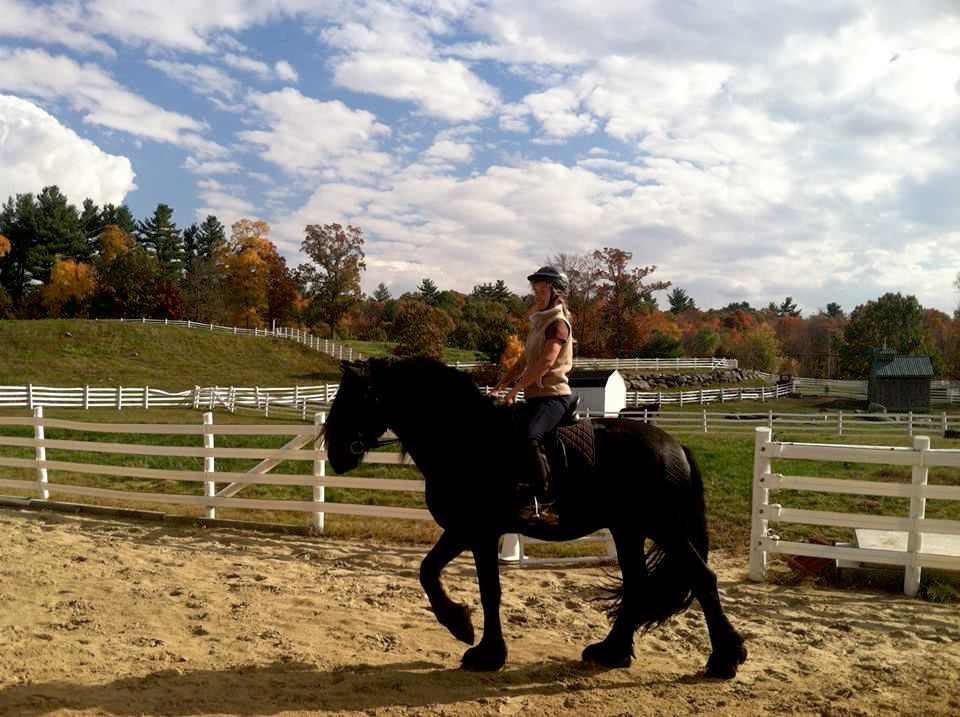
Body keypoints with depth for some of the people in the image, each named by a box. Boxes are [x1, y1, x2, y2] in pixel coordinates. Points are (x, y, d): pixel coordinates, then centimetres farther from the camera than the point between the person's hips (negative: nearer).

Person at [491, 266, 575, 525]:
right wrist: (499, 386, 11)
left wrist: (515, 388, -21)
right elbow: (522, 362, 21)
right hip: (535, 397, 10)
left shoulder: (558, 323, -8)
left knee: (528, 437, -33)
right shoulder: (539, 323, 21)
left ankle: (546, 503, -27)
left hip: (553, 396, -10)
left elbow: (546, 362, -21)